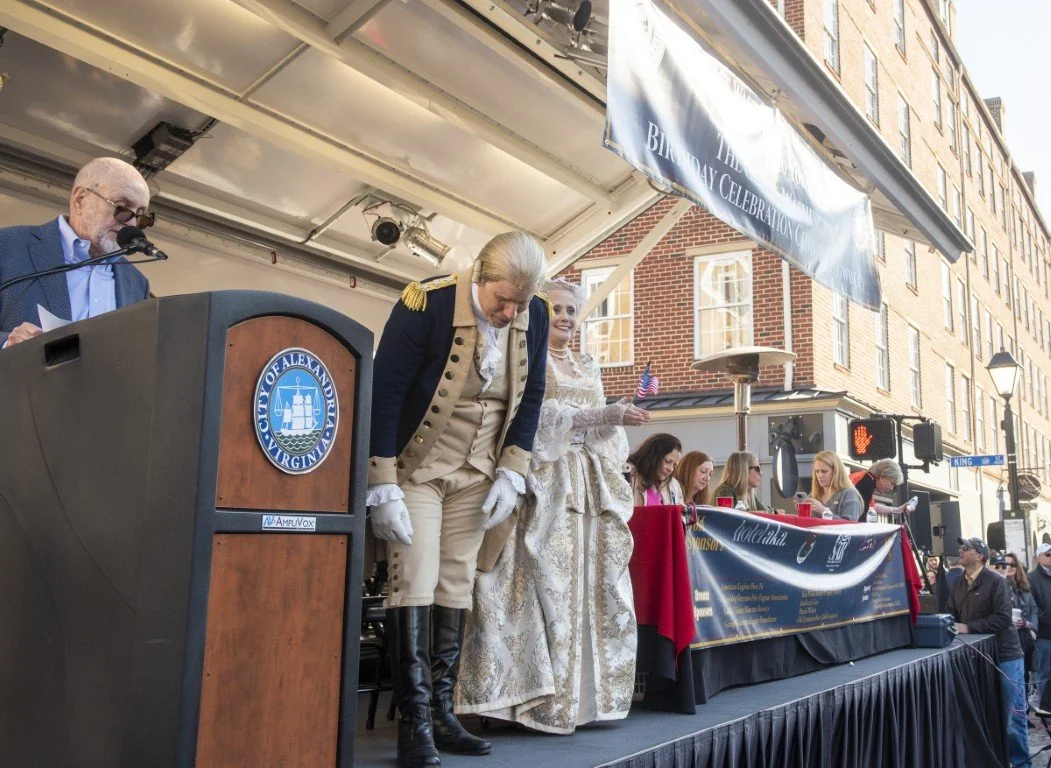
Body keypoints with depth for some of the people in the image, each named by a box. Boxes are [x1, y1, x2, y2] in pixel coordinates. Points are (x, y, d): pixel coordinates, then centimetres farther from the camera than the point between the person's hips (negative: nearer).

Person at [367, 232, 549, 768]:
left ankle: (441, 714, 15)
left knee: (456, 589, 6)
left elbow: (530, 396, 5)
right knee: (415, 584, -9)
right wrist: (383, 489, -20)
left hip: (476, 475, 5)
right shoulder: (425, 305, -22)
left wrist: (511, 472, -3)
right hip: (417, 466, -4)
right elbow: (382, 394, -20)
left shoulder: (533, 316, -6)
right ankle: (415, 725, -2)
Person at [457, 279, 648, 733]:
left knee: (593, 585, 2)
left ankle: (587, 695, 8)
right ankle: (545, 703, -6)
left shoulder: (588, 367, 22)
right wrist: (608, 415, -17)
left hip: (590, 484, 6)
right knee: (549, 583, -11)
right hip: (546, 481, -6)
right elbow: (541, 415, -11)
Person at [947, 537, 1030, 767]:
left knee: (1012, 714, 1)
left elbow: (1003, 618, -19)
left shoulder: (996, 582, -10)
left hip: (1005, 655, -6)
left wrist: (969, 627, -21)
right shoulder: (958, 585, 11)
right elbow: (950, 614, 10)